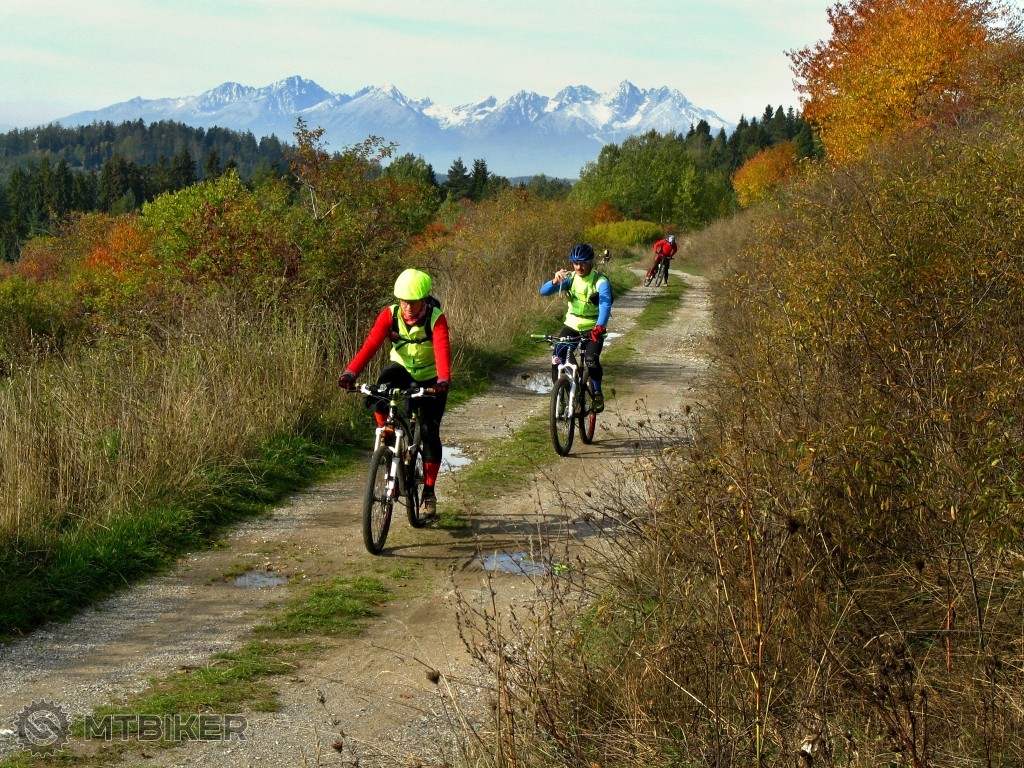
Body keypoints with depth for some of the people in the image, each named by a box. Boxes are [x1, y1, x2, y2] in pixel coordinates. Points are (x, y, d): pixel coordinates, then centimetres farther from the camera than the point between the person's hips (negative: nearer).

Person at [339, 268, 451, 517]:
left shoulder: (436, 319, -26)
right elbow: (370, 344, -31)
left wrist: (443, 380, -61)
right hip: (401, 368, 2)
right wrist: (350, 373, -47)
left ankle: (429, 491, 6)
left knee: (430, 432, -7)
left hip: (430, 377, -2)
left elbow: (442, 350, -41)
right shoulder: (390, 315, -20)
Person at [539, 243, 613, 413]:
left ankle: (597, 393, 1)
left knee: (591, 360, -24)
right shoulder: (570, 278, -6)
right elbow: (544, 291, -15)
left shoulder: (600, 281, -16)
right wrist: (555, 281, -37)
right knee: (557, 358, -16)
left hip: (593, 328, -3)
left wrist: (599, 326, -48)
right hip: (572, 325, 3)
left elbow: (605, 305, -30)